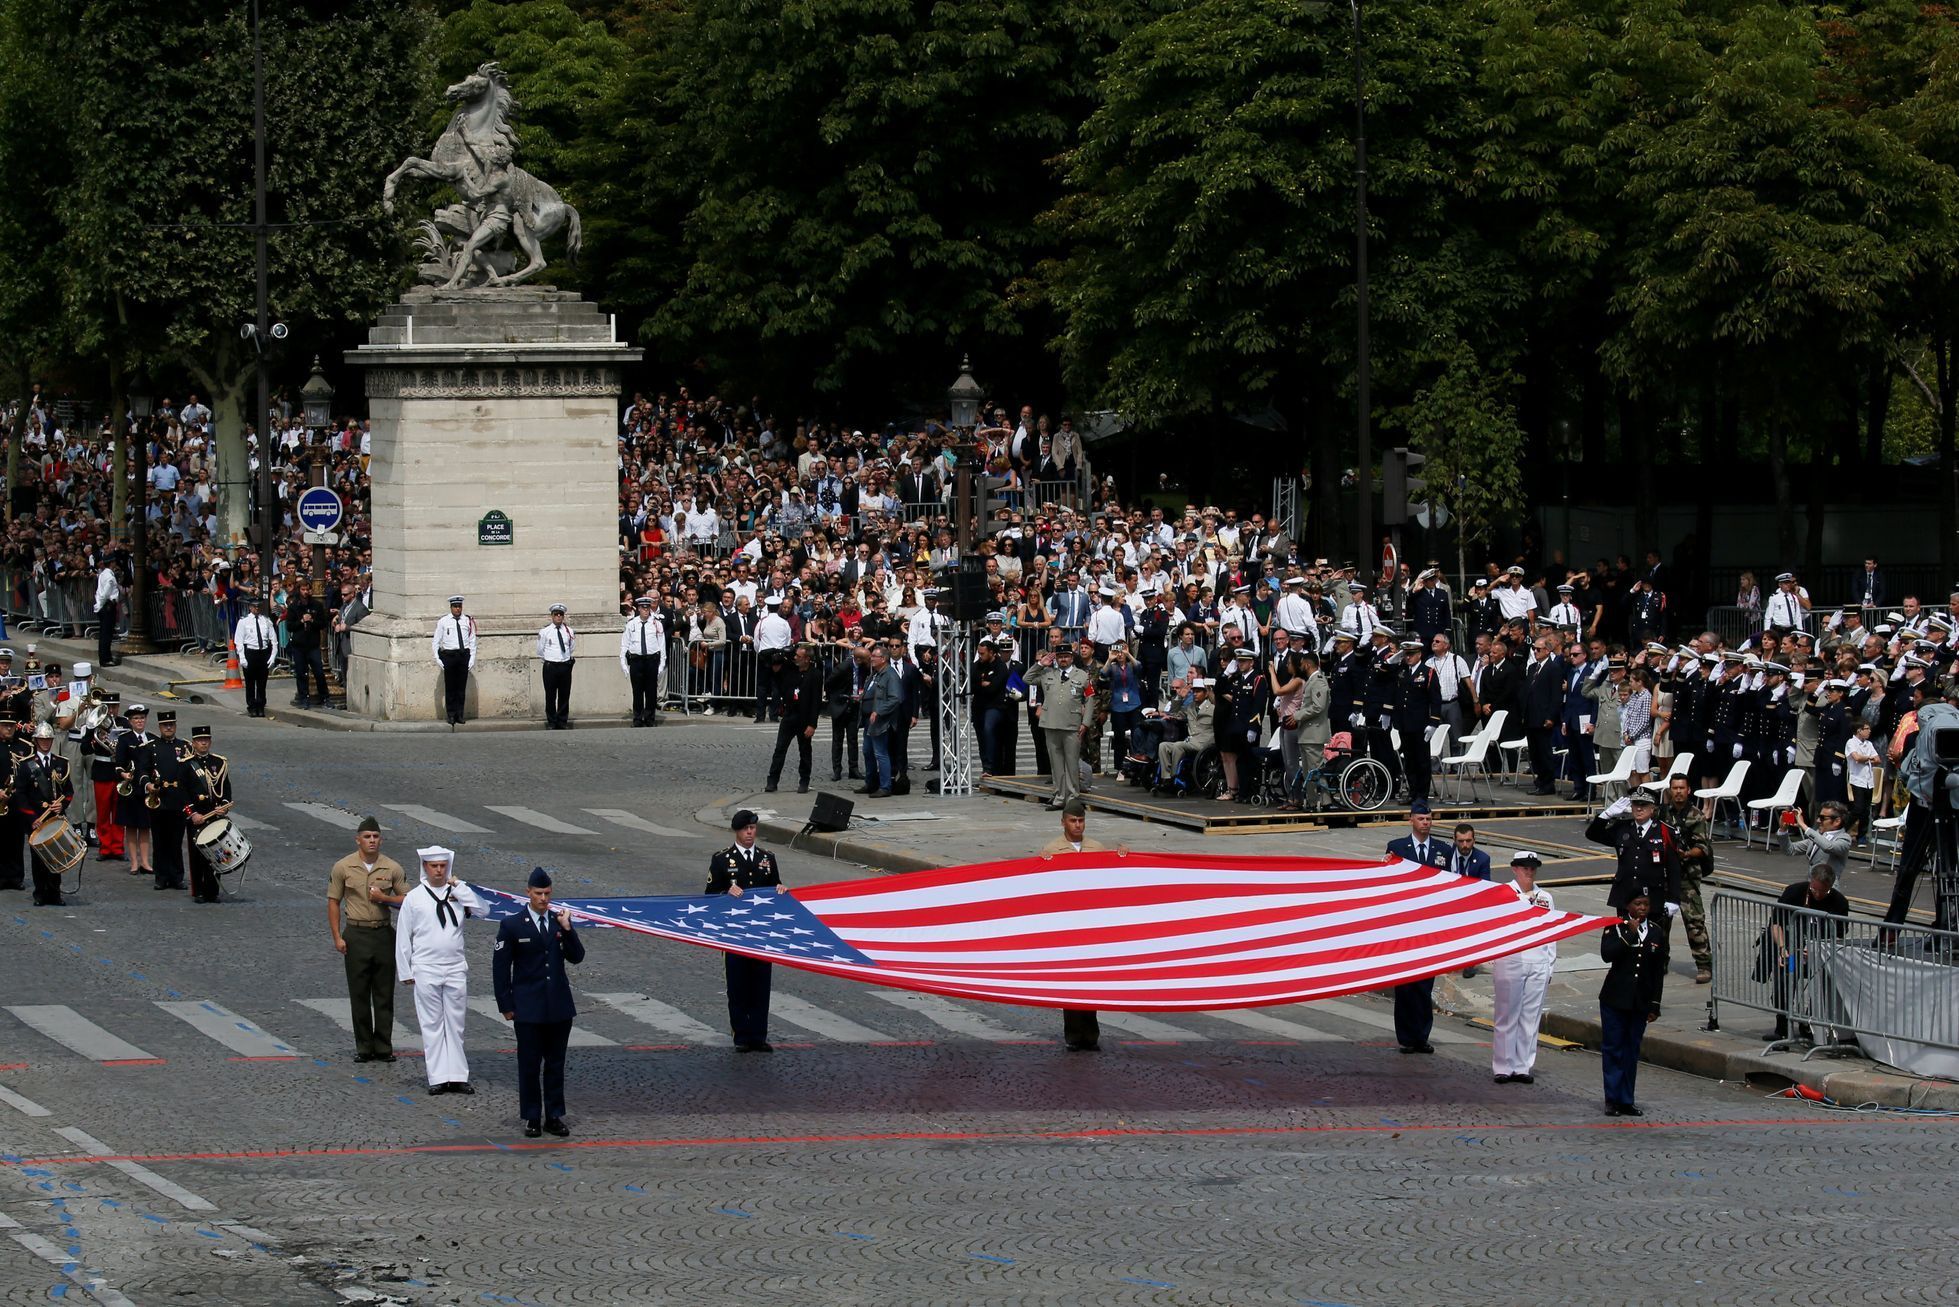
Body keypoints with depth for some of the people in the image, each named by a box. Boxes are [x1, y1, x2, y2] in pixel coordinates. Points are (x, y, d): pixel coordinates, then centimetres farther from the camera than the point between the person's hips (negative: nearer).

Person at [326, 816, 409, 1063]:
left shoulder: (392, 868, 2)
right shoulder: (343, 868, -1)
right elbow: (333, 902, 3)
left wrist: (384, 898, -10)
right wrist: (337, 937, -4)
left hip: (384, 934, 1)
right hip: (356, 935, -1)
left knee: (384, 995, 3)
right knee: (359, 994, 1)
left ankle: (383, 1047, 9)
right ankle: (364, 1047, 9)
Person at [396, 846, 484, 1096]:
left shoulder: (457, 893, 7)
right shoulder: (414, 898, 2)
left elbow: (478, 908, -10)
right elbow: (403, 937, 3)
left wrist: (456, 885, -8)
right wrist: (405, 972, 1)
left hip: (456, 968, 2)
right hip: (426, 970, -2)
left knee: (455, 1024, 3)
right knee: (432, 1025, 0)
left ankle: (457, 1076, 6)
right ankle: (438, 1078, 2)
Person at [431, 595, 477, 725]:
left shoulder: (468, 622, 7)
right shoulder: (443, 622, 3)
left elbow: (472, 641, 9)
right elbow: (435, 641, 6)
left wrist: (472, 659, 1)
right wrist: (438, 659, -2)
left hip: (464, 655, 1)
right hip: (449, 655, -1)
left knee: (462, 686, 3)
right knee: (450, 687, -1)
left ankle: (460, 715, 9)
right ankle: (451, 715, 4)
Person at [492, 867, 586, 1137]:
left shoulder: (560, 922, 5)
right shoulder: (512, 926, -4)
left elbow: (576, 957, 1)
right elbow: (500, 967, -2)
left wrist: (567, 929, -13)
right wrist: (506, 1005, -4)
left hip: (559, 1007, 3)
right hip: (529, 1009, -3)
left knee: (556, 1064, 8)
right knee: (529, 1064, 2)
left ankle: (554, 1117, 15)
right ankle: (532, 1119, 9)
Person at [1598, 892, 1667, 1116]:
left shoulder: (1657, 934, 6)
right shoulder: (1615, 928, -2)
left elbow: (1659, 972, 8)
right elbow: (1607, 954, -19)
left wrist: (1655, 1005, 5)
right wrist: (1630, 934, -18)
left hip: (1640, 1003, 3)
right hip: (1615, 1000, -3)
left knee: (1632, 1051, 7)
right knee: (1613, 1049, 0)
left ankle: (1626, 1100, 11)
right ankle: (1613, 1099, 5)